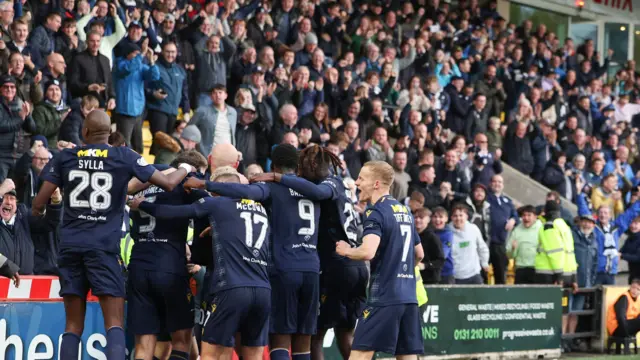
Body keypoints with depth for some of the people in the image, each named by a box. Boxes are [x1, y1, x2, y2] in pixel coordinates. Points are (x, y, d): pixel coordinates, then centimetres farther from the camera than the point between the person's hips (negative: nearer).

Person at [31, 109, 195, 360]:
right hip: (103, 246, -3)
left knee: (73, 325, 9)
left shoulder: (64, 158, 6)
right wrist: (185, 168, 24)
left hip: (70, 245, 3)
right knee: (114, 324, -3)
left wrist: (37, 212, 27)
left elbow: (39, 203, 3)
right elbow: (168, 183, 3)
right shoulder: (124, 157, 0)